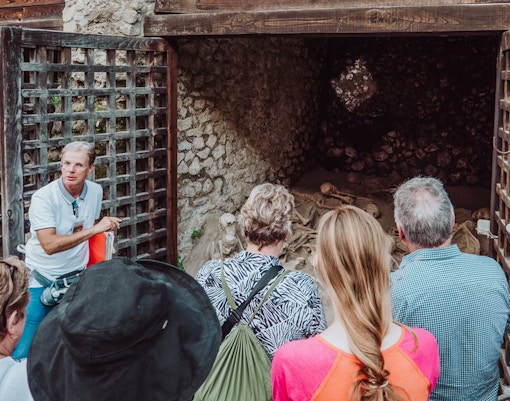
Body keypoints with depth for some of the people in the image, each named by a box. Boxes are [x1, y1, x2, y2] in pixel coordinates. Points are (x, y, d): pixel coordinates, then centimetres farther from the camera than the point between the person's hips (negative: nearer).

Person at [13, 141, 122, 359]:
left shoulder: (95, 191, -1)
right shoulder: (43, 197, -18)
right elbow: (50, 245, -29)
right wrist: (95, 229, -27)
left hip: (76, 278, 4)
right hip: (41, 281, -4)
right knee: (25, 351, -5)